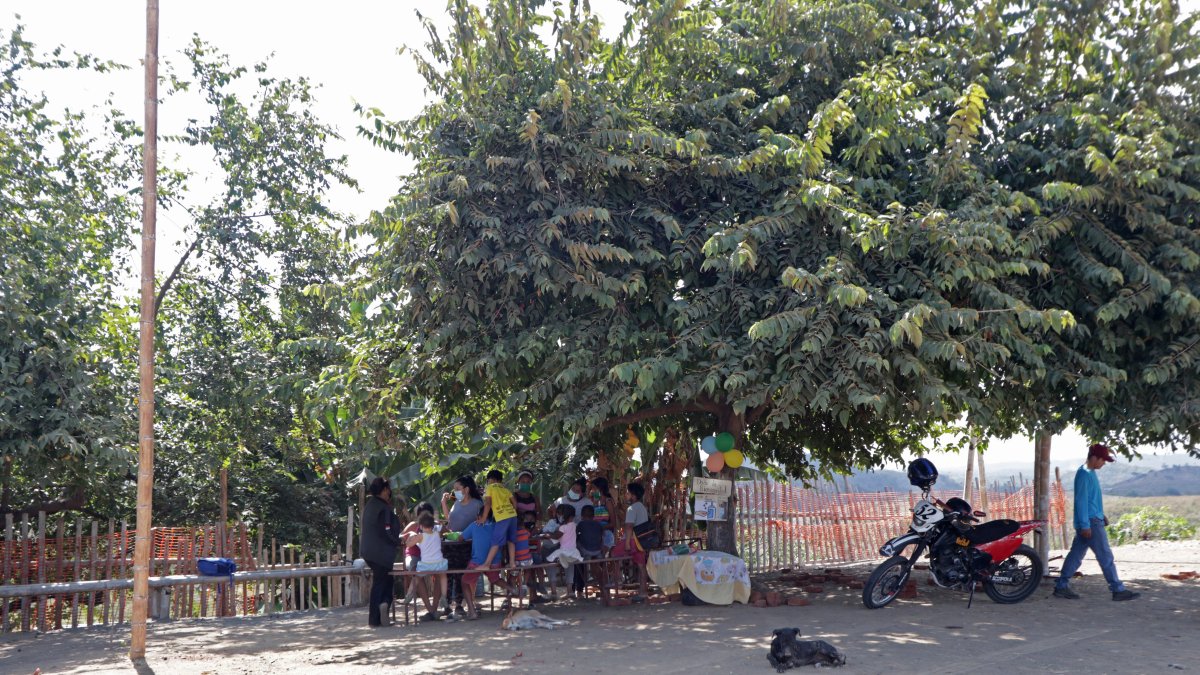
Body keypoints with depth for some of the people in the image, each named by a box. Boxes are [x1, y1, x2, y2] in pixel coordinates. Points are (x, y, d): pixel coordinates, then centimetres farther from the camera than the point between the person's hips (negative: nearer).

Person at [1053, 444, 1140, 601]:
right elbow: (1081, 500, -20)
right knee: (1105, 556, -5)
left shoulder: (1090, 473, 15)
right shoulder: (1084, 474, -17)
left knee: (1076, 555, 10)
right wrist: (1085, 525, -21)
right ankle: (1118, 590, 0)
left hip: (1094, 520, 10)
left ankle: (1062, 587, 13)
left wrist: (1101, 516, 23)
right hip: (1090, 523, -10)